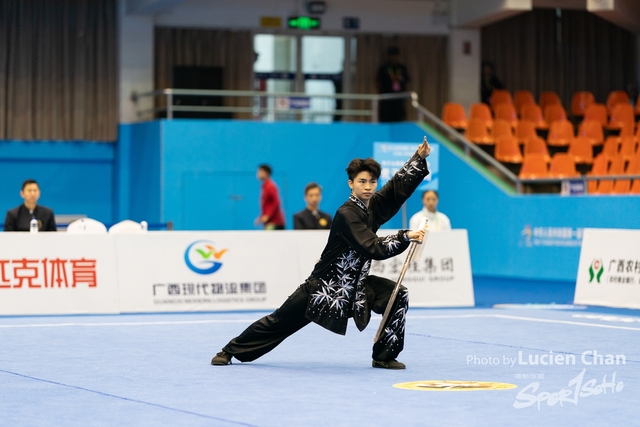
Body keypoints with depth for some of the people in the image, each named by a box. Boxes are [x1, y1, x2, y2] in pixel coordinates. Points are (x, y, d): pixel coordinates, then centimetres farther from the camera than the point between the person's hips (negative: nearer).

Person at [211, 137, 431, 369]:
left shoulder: (374, 205, 0)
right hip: (324, 286, -7)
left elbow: (400, 184, 6)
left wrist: (420, 158, -5)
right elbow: (373, 248, -29)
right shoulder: (346, 215, -23)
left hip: (356, 283, 7)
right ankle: (231, 350, 17)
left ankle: (384, 356, 0)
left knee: (398, 295, -11)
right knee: (279, 321, 0)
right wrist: (405, 237, -27)